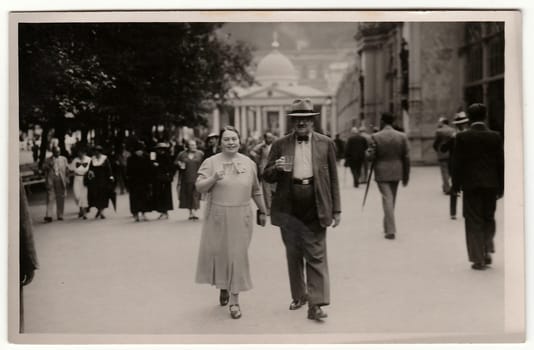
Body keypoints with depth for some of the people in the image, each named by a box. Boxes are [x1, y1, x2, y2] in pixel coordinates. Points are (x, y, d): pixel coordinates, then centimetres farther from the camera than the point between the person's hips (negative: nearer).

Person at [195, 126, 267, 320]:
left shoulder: (249, 163, 5)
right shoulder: (211, 162, -1)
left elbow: (256, 190, 14)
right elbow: (199, 187, -7)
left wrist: (262, 211, 18)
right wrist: (213, 179, -24)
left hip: (241, 216, 1)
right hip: (217, 216, 0)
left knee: (237, 254, 0)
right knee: (217, 252, 7)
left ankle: (234, 299, 7)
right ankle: (223, 287, 34)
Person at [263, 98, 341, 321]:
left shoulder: (326, 144, 5)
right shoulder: (280, 145, 6)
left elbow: (333, 178, 6)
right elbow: (268, 177, 6)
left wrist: (336, 209, 2)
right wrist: (277, 167, -17)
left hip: (315, 208, -2)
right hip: (289, 208, 2)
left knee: (316, 255, -5)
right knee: (293, 254, 12)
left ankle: (316, 304, -4)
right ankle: (299, 295, 29)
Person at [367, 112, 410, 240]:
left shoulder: (375, 137, -8)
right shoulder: (402, 136, 0)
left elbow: (371, 156, -11)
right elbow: (406, 157, 2)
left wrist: (367, 153, 13)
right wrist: (406, 176, 9)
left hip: (381, 172, -3)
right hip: (396, 172, 3)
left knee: (387, 199, -3)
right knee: (392, 200, 17)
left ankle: (391, 230, -10)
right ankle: (388, 226, 30)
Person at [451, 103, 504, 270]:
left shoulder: (462, 137, -7)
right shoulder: (495, 136, -1)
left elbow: (457, 163, -6)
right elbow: (501, 162, 2)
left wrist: (456, 185, 3)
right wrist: (501, 186, 9)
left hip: (471, 184, -2)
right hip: (491, 185, 2)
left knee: (474, 221, 3)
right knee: (489, 219, 19)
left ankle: (479, 259, 4)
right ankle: (488, 250, 10)